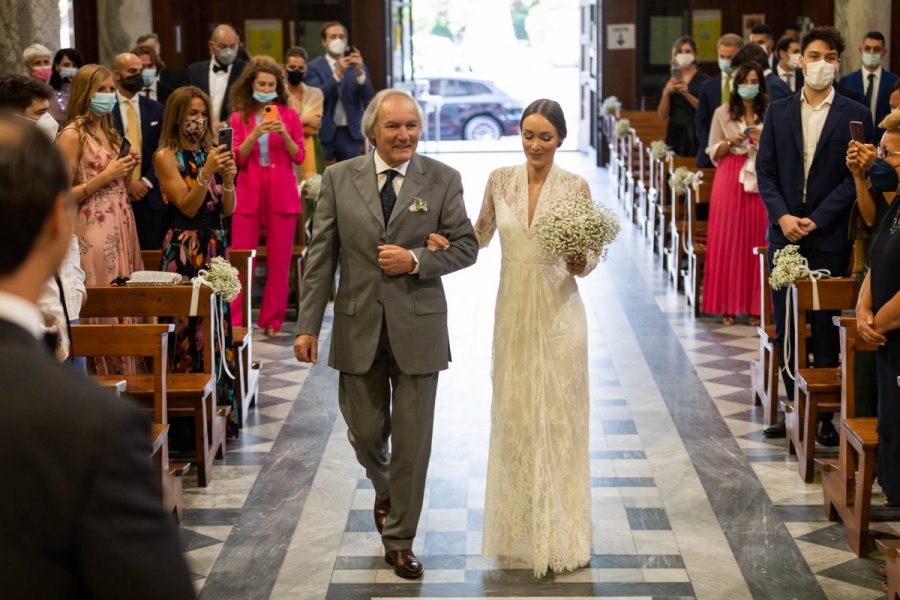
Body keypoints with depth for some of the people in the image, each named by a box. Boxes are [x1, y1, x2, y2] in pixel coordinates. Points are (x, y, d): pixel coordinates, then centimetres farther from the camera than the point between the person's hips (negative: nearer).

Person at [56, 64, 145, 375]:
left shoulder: (109, 133, 16)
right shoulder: (72, 135, -9)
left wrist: (128, 170, 4)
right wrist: (105, 176, -16)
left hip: (121, 229, 8)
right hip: (93, 232, -8)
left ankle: (125, 377, 15)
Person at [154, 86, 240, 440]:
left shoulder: (211, 152, 13)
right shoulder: (166, 156, -2)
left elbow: (227, 209, 8)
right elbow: (187, 206, -10)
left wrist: (228, 177, -8)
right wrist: (206, 172, -20)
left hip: (215, 245, 5)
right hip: (184, 247, -5)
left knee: (219, 325, 4)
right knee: (189, 328, -4)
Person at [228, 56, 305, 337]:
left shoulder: (289, 116, 6)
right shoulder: (239, 118, 6)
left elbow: (299, 157, 3)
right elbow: (237, 157, -1)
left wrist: (285, 135, -15)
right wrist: (255, 134, -16)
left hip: (281, 194, 1)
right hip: (249, 193, 0)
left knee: (280, 260, 2)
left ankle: (273, 321, 11)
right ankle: (234, 322, 1)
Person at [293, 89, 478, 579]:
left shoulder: (443, 180, -2)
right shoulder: (339, 179, 0)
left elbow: (465, 245, 0)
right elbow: (320, 255, 0)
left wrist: (416, 260, -17)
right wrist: (308, 325, -3)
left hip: (417, 327, -1)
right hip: (359, 327, 1)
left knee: (412, 441, 3)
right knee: (365, 433, 11)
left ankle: (399, 539, 18)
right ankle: (385, 489, 45)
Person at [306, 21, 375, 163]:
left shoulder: (358, 65, 10)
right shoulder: (314, 66, 2)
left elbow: (368, 98, -1)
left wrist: (359, 72, -17)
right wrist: (338, 73, -23)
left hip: (350, 133, 3)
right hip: (324, 133, -2)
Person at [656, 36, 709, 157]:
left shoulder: (703, 79, 2)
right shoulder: (669, 80, 11)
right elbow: (662, 115, 7)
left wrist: (687, 94, -16)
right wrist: (666, 93, -8)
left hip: (695, 135, -2)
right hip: (675, 133, 2)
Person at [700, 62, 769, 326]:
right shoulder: (723, 113, 6)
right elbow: (714, 153, 6)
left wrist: (764, 138, -9)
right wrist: (731, 141, -12)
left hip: (760, 181, 1)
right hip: (730, 179, -1)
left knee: (757, 240, -2)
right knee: (728, 241, -2)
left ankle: (754, 306, 4)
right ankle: (727, 305, 3)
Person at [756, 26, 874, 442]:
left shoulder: (855, 115, -1)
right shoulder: (778, 113, 8)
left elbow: (855, 178, -5)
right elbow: (765, 171, 5)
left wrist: (816, 220, -12)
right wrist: (782, 216, -10)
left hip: (829, 237, -3)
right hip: (784, 233, 3)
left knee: (825, 330, 0)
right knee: (785, 330, 7)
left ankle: (824, 415, 8)